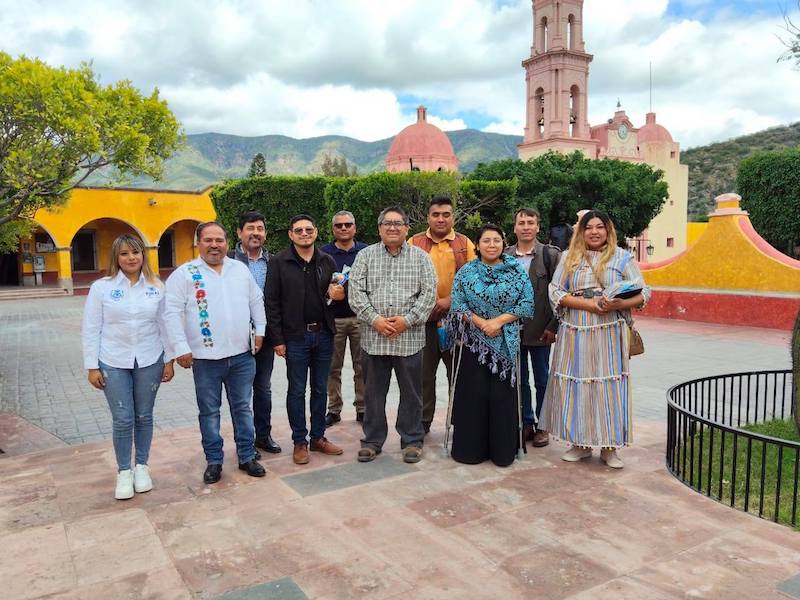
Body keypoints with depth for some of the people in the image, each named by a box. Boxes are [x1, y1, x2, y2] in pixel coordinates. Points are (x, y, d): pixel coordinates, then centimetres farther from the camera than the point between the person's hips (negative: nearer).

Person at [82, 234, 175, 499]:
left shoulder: (156, 287, 1)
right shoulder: (101, 287, -4)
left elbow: (164, 325, 5)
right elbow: (91, 329, -2)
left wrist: (168, 360, 4)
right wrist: (92, 367, -4)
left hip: (149, 361, 1)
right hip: (113, 363, -1)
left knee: (144, 416, 10)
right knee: (122, 419, 2)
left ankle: (142, 466, 26)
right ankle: (124, 472, 19)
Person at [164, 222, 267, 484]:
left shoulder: (241, 269, 8)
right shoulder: (184, 274, -4)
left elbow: (256, 300, 17)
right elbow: (172, 313, -9)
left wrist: (259, 330, 12)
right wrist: (181, 348, -13)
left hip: (242, 354, 3)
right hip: (206, 357, -3)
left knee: (242, 407, 12)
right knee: (209, 411, 8)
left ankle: (247, 456, 24)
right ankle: (214, 461, 22)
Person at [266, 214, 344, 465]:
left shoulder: (327, 261, 7)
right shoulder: (279, 262, -3)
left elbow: (337, 293, 17)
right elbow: (272, 303, -5)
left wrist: (337, 294, -9)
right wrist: (277, 339, -9)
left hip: (323, 334, 4)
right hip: (295, 337, -3)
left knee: (320, 389, 12)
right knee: (297, 391, 6)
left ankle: (318, 437, 26)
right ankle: (299, 442, 19)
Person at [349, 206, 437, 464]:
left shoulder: (420, 257, 5)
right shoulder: (365, 256, 7)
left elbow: (429, 293, -2)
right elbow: (356, 292, 0)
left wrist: (407, 320, -12)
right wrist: (374, 319, -12)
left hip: (410, 338, -1)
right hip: (373, 337, 1)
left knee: (411, 393, 9)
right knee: (373, 392, 11)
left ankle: (412, 440, 24)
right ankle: (372, 440, 25)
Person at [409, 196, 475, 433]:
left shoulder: (465, 244, 6)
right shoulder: (414, 243, 7)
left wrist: (450, 300, -12)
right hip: (423, 318, 1)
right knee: (423, 374, 8)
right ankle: (422, 423, 22)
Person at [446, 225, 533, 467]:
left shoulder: (517, 271, 4)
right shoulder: (466, 272, 4)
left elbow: (527, 304, -1)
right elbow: (458, 305, -2)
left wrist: (499, 320, -13)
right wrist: (481, 323, -15)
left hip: (505, 344, 0)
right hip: (472, 344, 0)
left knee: (503, 396, 2)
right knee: (472, 395, 2)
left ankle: (503, 450, 15)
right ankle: (470, 448, 14)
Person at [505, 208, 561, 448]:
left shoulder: (551, 254, -3)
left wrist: (553, 326, -9)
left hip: (540, 330, -3)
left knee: (542, 381, 9)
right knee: (519, 380, 12)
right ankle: (526, 423, 25)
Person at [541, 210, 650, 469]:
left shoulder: (622, 257, 5)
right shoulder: (569, 257, 8)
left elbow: (643, 293, 3)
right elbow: (555, 292, 0)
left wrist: (620, 304, -17)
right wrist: (589, 304, -12)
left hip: (609, 333, -1)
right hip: (575, 332, 1)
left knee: (609, 385, 0)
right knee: (577, 385, 4)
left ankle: (609, 447, 13)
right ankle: (581, 443, 18)